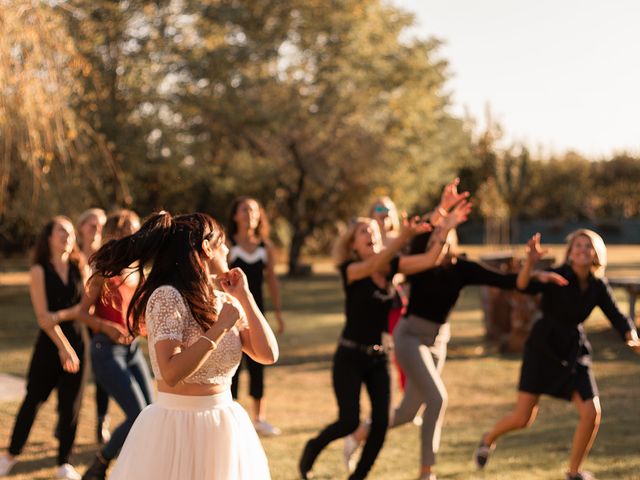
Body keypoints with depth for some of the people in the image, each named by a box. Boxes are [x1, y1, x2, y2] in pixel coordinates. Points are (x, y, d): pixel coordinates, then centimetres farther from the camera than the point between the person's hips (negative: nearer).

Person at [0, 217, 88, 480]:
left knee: (71, 404, 3)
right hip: (49, 343, -2)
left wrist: (61, 315, -17)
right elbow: (43, 317, -10)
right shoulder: (40, 271, -4)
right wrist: (63, 347, -16)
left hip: (77, 341, 3)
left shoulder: (79, 268, 5)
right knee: (33, 398, 4)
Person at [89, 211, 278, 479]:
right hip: (178, 428, -7)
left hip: (225, 427, 7)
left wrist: (244, 297, 2)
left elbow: (268, 354, 2)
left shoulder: (225, 300, 7)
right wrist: (219, 329, -20)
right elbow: (171, 374, -23)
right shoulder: (168, 296, -13)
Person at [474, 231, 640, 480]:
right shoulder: (557, 276, -18)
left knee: (592, 413, -9)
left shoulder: (598, 285, -3)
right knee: (522, 418, -6)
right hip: (543, 347, -4)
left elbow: (617, 316, -9)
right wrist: (530, 261, -55)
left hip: (574, 351, 4)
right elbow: (524, 285, -34)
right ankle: (489, 439, 28)